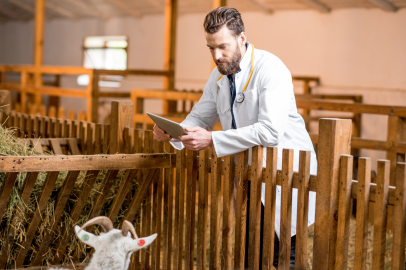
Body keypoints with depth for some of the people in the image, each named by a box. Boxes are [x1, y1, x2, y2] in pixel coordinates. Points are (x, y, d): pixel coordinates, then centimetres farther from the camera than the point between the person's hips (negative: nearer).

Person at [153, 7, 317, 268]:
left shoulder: (270, 69, -19)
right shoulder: (219, 75, 6)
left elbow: (270, 131, -30)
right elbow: (199, 118, 12)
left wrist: (212, 139, -32)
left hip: (286, 170, -7)